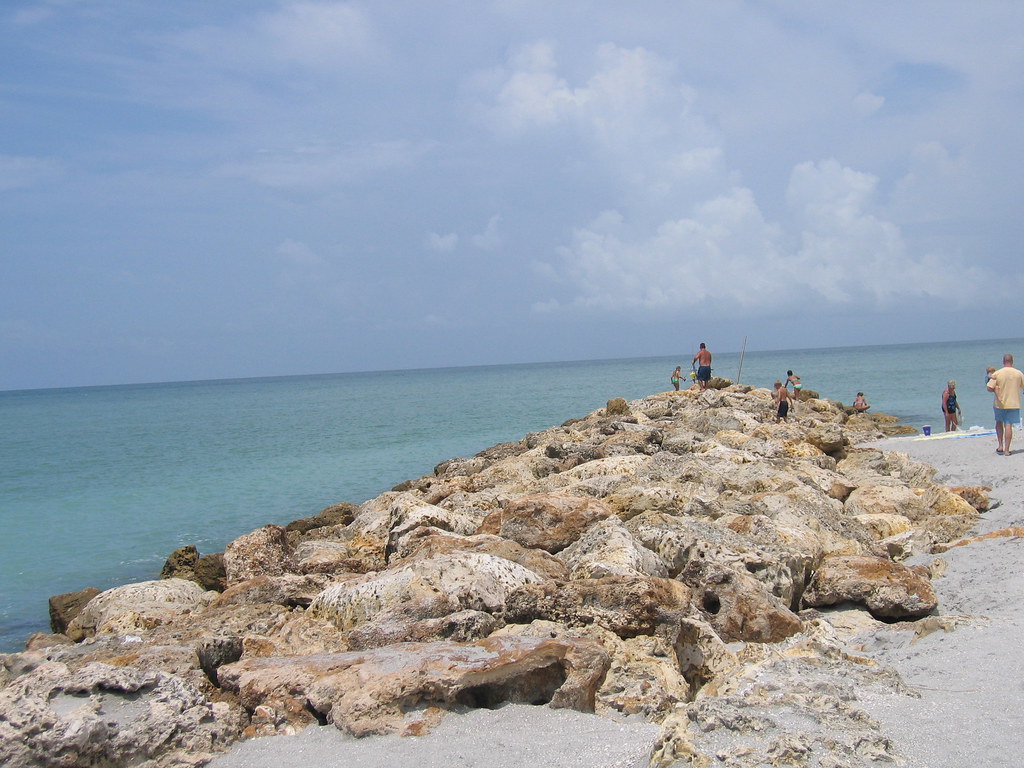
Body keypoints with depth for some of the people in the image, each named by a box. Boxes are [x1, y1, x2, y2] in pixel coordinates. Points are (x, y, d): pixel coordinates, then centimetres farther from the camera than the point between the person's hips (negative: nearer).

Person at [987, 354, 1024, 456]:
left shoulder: (997, 373, -9)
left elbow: (990, 388, -16)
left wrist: (996, 390, 1)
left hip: (999, 404, 0)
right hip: (1013, 404, 0)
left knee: (999, 422, 20)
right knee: (1008, 425, -1)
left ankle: (1000, 446, 13)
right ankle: (1006, 450, -3)